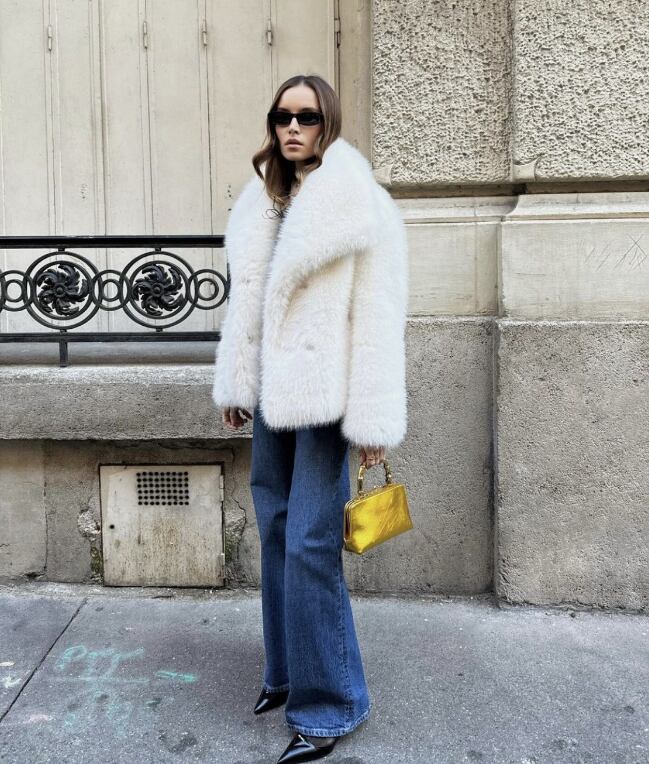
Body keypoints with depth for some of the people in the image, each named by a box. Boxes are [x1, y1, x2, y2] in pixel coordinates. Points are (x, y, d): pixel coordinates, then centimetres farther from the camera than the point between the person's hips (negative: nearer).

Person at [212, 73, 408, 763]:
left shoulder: (359, 203, -7)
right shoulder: (265, 199, 13)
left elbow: (378, 319, -12)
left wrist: (373, 423, -15)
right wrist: (235, 385, 15)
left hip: (325, 397, -7)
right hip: (272, 395, 7)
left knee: (309, 546, -6)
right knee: (276, 534, 14)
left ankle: (327, 706, 12)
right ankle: (286, 671, 33)